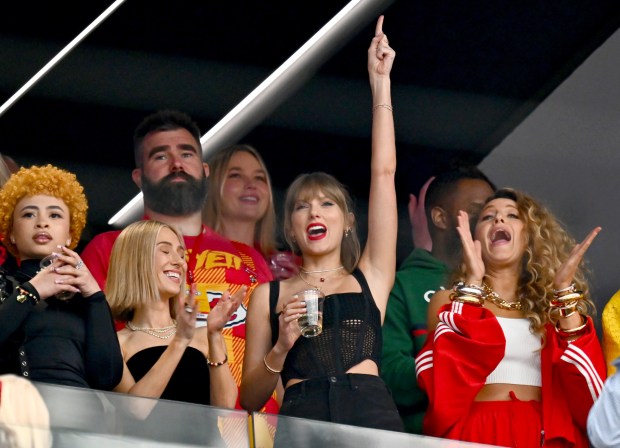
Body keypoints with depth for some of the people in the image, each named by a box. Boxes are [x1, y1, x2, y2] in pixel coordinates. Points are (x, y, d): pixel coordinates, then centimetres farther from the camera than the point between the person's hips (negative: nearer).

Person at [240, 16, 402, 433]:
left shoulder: (369, 278, 19)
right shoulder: (270, 295, 19)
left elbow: (383, 174, 15)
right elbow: (250, 399, 16)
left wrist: (380, 82, 17)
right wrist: (280, 348, -2)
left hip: (374, 416, 1)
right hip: (303, 422, -1)